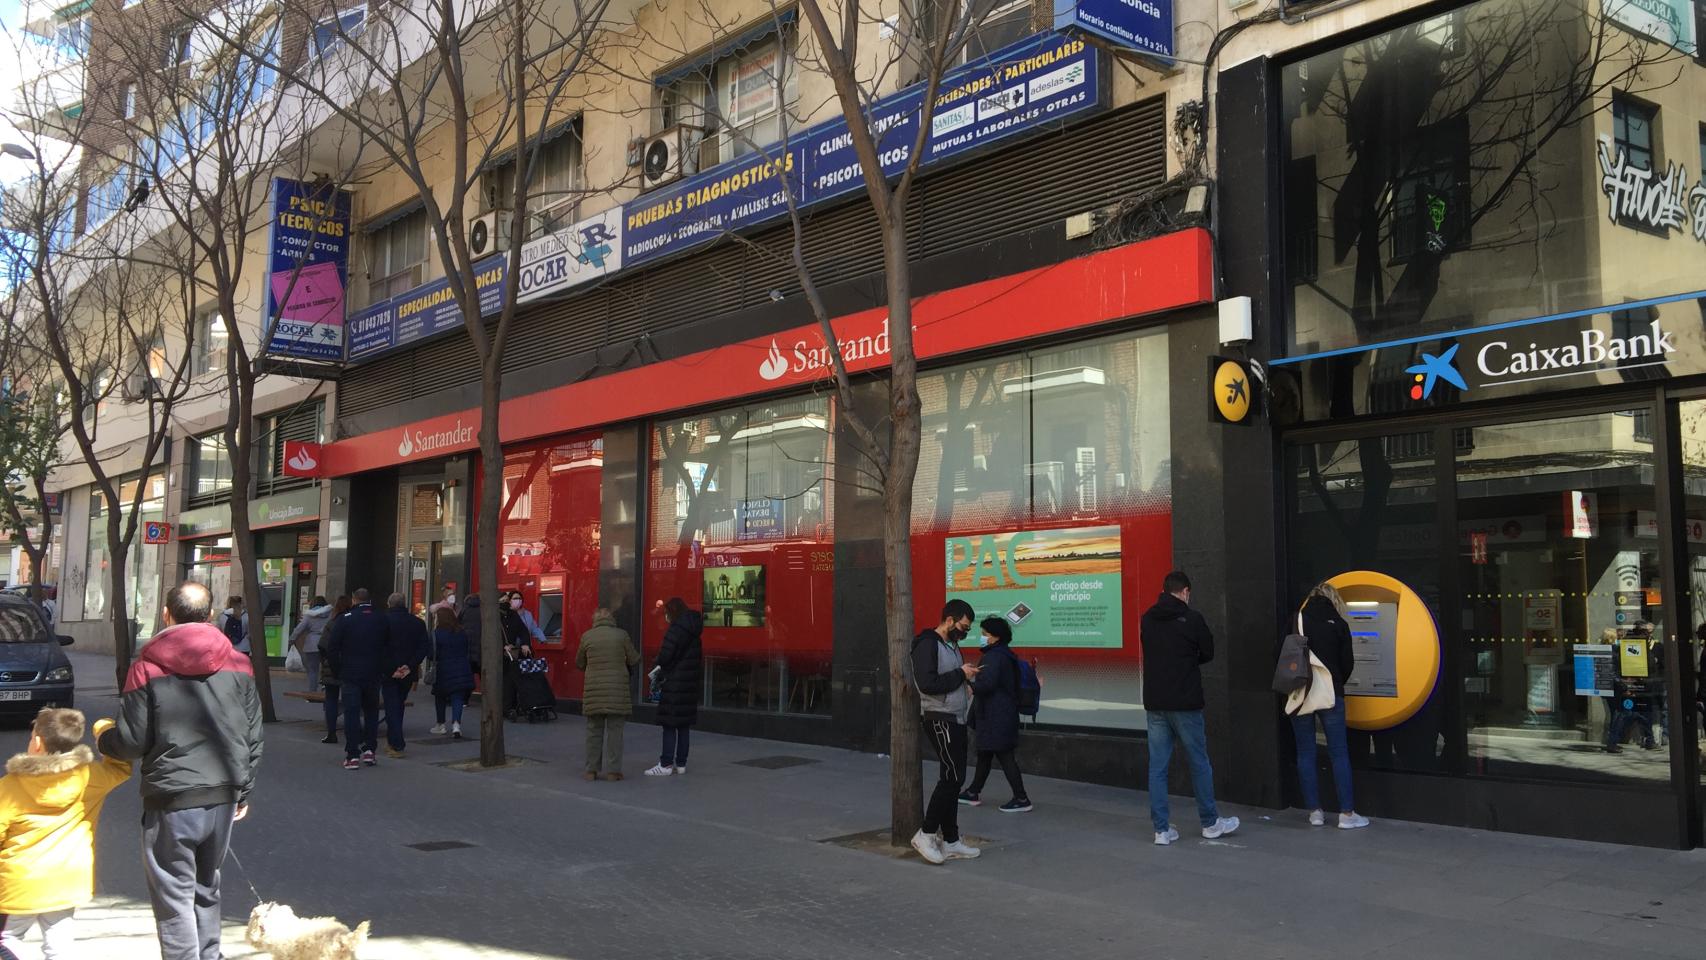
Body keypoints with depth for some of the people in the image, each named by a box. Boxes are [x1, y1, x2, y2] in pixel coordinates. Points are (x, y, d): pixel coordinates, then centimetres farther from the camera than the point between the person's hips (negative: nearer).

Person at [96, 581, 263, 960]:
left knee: (175, 897, 4)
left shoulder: (147, 667, -8)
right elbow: (252, 737, 6)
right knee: (206, 889, 20)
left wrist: (103, 737, 15)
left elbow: (131, 741, -8)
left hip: (172, 800, -4)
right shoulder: (238, 665, 3)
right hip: (224, 795, 4)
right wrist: (244, 791, 17)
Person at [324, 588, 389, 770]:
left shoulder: (345, 619, -6)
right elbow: (389, 647, 8)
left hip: (350, 674, -2)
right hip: (373, 675, 2)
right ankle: (369, 750, 8)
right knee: (371, 712, 15)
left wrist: (338, 668, 6)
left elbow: (333, 648, -5)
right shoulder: (383, 620, 2)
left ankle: (353, 756, -3)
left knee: (351, 713, 0)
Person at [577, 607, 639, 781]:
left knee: (594, 730, 10)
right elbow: (634, 661, 3)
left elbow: (579, 663, 11)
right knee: (615, 731, 4)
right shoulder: (622, 635, -3)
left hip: (594, 691, 1)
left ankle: (591, 770, 13)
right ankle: (613, 770, 4)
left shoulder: (587, 636, 0)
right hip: (618, 690, -1)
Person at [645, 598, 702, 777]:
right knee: (684, 725, 12)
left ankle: (666, 765, -2)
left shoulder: (676, 628, -14)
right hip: (690, 684, 9)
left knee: (669, 725, -4)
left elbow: (665, 656, -19)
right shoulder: (693, 631, 13)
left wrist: (661, 671, 4)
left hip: (674, 683, -9)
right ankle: (681, 763, 17)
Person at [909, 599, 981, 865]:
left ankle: (950, 842, 13)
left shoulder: (952, 645, 16)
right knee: (952, 777, -12)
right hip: (940, 721, -9)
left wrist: (967, 681, 4)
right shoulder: (927, 645, -14)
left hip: (956, 721, 9)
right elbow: (927, 684, -24)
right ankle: (926, 834, -3)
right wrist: (960, 675, -16)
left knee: (953, 780, 9)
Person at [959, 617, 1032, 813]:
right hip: (999, 715, 11)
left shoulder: (994, 657, -18)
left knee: (1004, 756, -6)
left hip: (996, 717, -11)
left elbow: (987, 683, -28)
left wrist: (970, 687, -13)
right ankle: (974, 793, 29)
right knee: (984, 754, 18)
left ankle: (1021, 799, -3)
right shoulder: (1006, 655, 15)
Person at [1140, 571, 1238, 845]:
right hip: (1185, 703, -4)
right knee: (1199, 763, 10)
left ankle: (1162, 829, 7)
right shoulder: (1192, 618, -9)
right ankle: (1210, 823, 21)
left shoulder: (1147, 619, 5)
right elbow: (1208, 653, 2)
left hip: (1154, 702, 4)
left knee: (1157, 766, 5)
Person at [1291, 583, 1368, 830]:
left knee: (1305, 753, 7)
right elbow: (1347, 663, 1)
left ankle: (1314, 812, 9)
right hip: (1330, 694, -1)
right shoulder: (1338, 624, 0)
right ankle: (1346, 813, 3)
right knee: (1339, 753, 3)